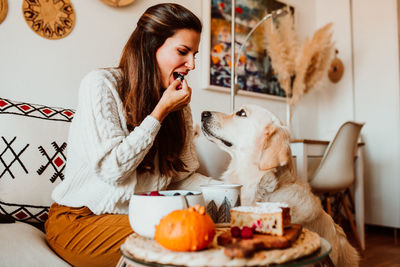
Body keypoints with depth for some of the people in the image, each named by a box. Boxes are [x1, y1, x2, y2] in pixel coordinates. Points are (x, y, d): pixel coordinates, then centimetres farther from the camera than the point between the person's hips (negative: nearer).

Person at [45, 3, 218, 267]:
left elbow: (183, 174, 6)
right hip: (81, 219, -5)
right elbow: (112, 169, -18)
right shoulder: (101, 84, -11)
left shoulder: (177, 102, 8)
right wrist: (160, 112, -16)